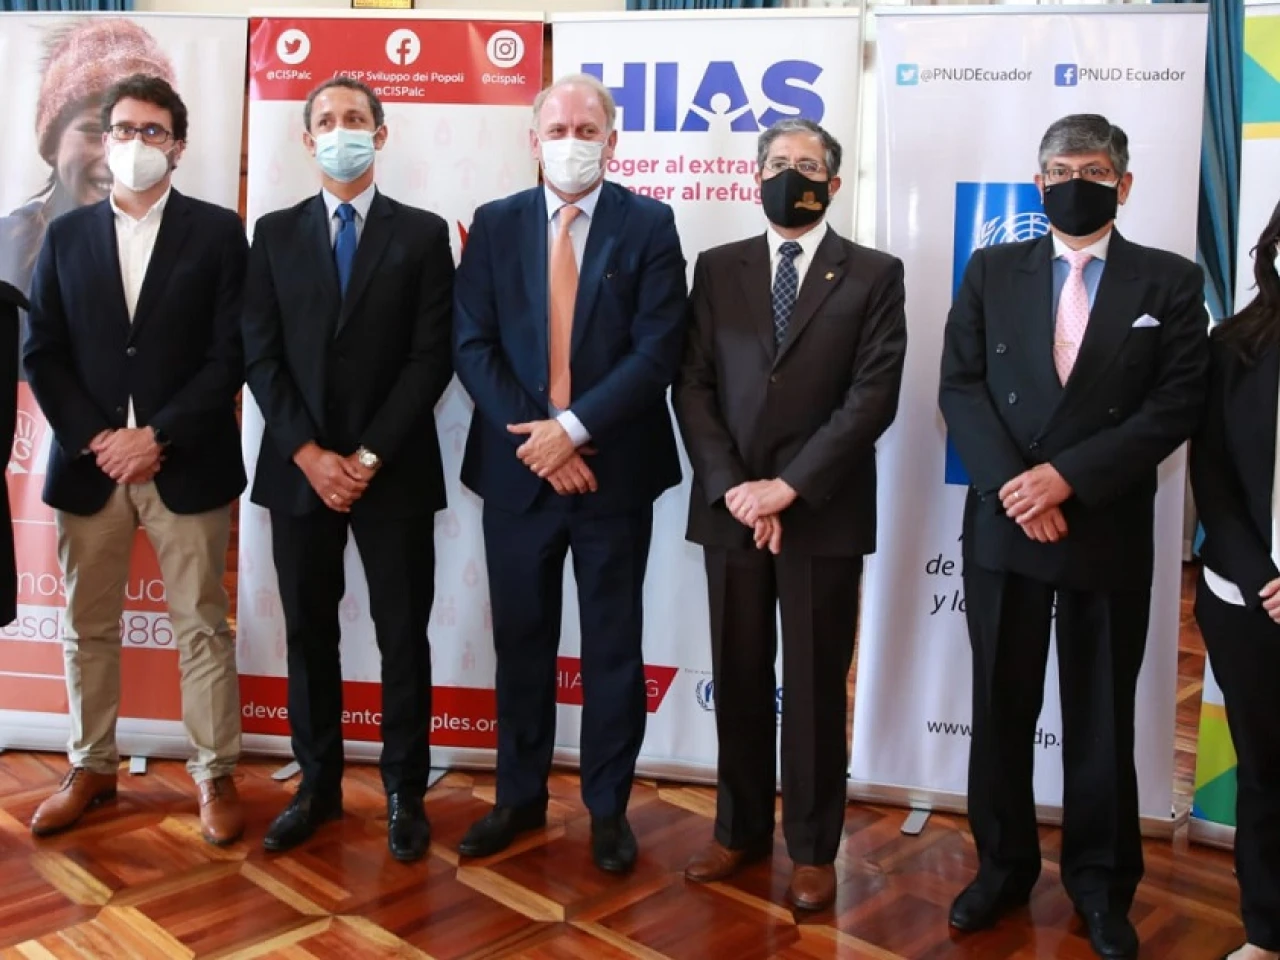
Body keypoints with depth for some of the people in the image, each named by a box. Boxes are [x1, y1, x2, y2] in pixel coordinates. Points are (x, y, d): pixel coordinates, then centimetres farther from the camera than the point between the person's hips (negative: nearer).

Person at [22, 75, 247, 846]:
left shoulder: (217, 231, 2)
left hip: (185, 463, -3)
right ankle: (93, 768, 28)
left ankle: (217, 776, 15)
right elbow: (42, 354, 6)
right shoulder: (66, 234, 11)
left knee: (202, 626, 3)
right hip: (88, 461, 3)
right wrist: (93, 440, -8)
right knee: (88, 627, 12)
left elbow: (231, 354, -6)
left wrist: (158, 437, -13)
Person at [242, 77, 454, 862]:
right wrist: (309, 453, -9)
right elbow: (261, 356, 3)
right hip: (299, 467, 2)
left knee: (404, 635, 3)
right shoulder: (275, 234, 9)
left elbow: (432, 358, -5)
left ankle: (405, 793, 17)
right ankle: (319, 785, 24)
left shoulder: (423, 233, 3)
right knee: (309, 633, 10)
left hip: (394, 469, -2)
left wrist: (370, 456, -12)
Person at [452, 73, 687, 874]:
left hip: (614, 468, -2)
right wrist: (535, 436, -12)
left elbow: (658, 350, -9)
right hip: (517, 467, 2)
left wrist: (574, 428, -17)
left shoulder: (649, 224, -1)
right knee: (521, 643, 13)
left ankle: (609, 806, 24)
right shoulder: (495, 225, 6)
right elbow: (472, 346, -1)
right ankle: (521, 798, 29)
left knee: (613, 647, 9)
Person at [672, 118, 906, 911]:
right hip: (732, 508, 3)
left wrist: (789, 486, -15)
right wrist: (731, 489, -9)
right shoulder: (717, 269, 10)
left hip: (822, 513, -2)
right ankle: (742, 829, 27)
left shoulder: (874, 275, 2)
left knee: (815, 687, 7)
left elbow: (874, 397, -8)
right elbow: (693, 388, 3)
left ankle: (814, 848, 21)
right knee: (738, 680, 11)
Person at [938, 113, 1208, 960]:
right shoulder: (991, 271, 7)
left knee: (1102, 717, 9)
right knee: (1001, 708, 10)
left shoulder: (1170, 282, 3)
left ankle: (1101, 883, 26)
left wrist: (1068, 474, -16)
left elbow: (1176, 406, -6)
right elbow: (960, 387, 0)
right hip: (1003, 524, 2)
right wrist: (1011, 484, -13)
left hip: (1109, 532, -1)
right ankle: (1004, 866, 27)